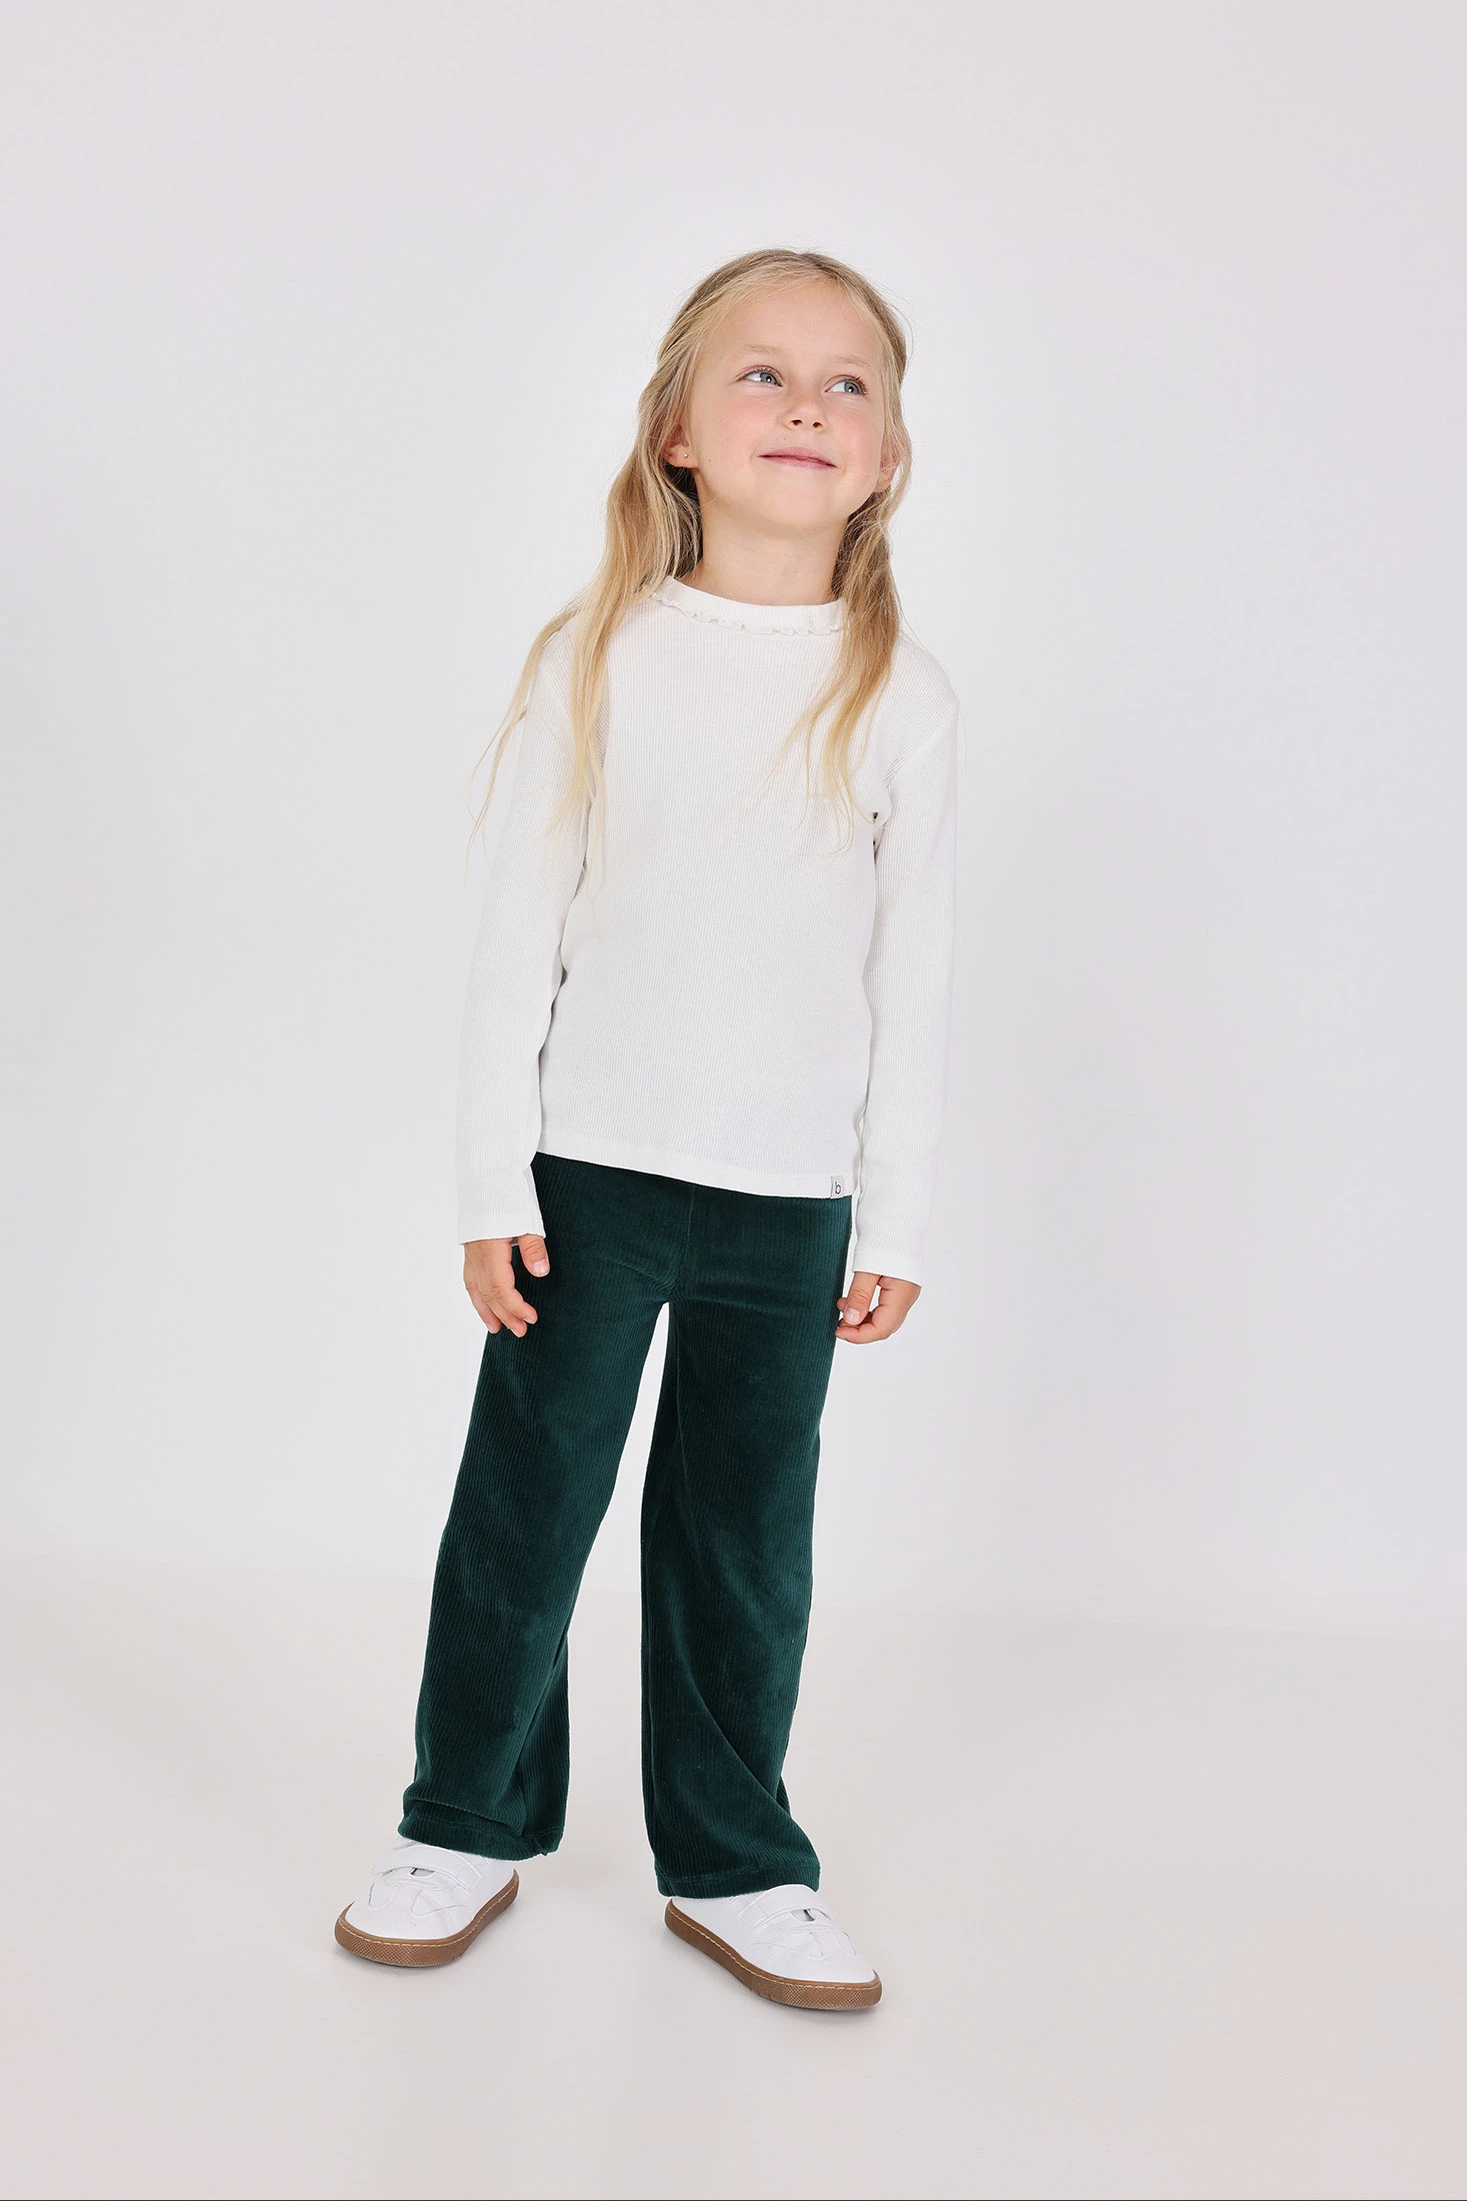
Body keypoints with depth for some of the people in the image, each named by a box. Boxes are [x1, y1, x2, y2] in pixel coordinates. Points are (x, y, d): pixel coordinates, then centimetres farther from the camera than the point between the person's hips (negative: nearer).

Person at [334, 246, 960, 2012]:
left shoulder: (902, 696, -1)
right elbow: (519, 932, -1)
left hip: (790, 1202, 1)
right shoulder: (600, 658, -3)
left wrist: (894, 1222, 2)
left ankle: (729, 1862, 28)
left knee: (746, 1538, 10)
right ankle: (469, 1822, 29)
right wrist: (493, 1180, -4)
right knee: (524, 1507, 8)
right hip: (592, 1175, 0)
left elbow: (913, 977, 2)